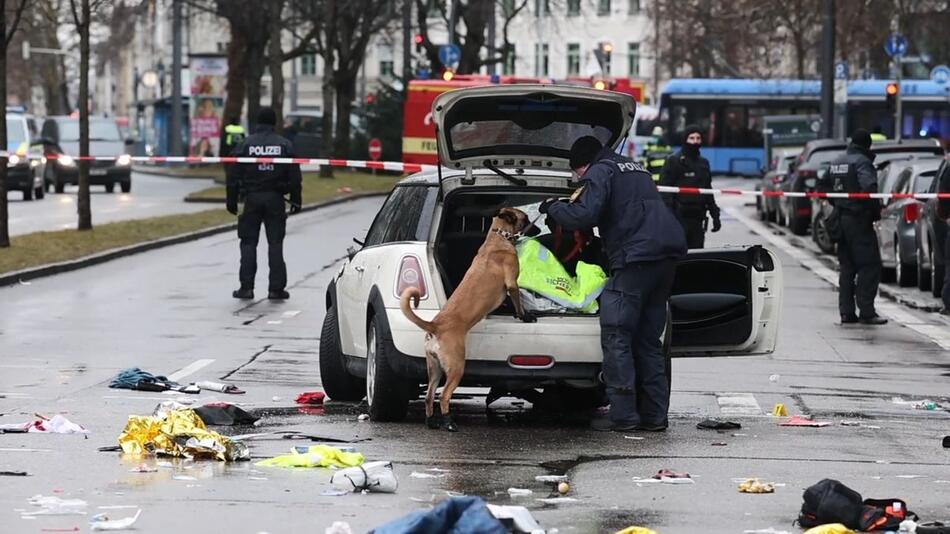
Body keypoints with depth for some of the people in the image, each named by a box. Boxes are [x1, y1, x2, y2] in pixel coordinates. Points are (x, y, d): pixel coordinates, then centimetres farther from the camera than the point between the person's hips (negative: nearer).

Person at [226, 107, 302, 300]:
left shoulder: (245, 145, -1)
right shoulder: (284, 145, 0)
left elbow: (234, 176, 0)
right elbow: (294, 175, 0)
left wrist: (232, 201, 6)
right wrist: (295, 200, 6)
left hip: (251, 198, 0)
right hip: (275, 198, 0)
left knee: (248, 243, 6)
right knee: (275, 243, 4)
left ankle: (246, 287, 1)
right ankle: (276, 288, 1)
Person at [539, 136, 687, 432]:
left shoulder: (600, 172, 1)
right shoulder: (637, 171, 29)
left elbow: (585, 216, -12)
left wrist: (553, 208, 4)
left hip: (635, 257, -9)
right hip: (667, 255, 9)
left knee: (616, 336, -5)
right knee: (648, 339, 13)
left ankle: (623, 414, -9)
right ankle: (654, 414, 10)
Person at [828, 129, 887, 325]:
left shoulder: (836, 163, 13)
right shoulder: (862, 162, -13)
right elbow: (869, 189, -27)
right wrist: (876, 211, -14)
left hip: (841, 219, 8)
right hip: (859, 220, -8)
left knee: (846, 268, 13)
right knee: (869, 265, -4)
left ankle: (846, 312, 11)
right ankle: (866, 312, -9)